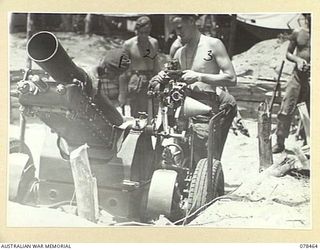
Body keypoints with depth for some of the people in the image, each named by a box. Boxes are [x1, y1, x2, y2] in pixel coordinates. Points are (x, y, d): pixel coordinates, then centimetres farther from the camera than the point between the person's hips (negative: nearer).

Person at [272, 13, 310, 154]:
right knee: (285, 110, -3)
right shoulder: (297, 33, 5)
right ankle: (280, 143, 10)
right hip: (298, 76, 2)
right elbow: (288, 53, 12)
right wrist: (297, 59, -9)